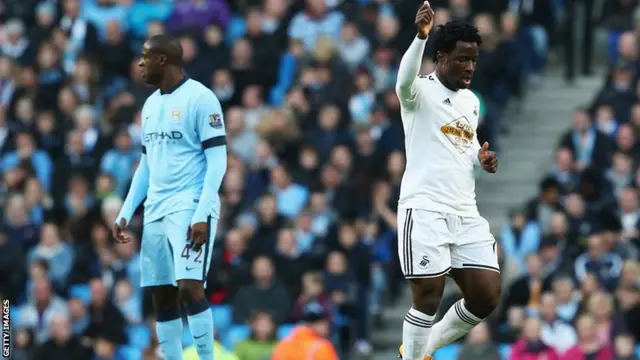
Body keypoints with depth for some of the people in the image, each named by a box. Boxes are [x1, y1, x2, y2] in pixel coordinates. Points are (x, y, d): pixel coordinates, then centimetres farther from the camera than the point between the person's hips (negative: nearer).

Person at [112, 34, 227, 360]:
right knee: (162, 296, 4)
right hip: (156, 210, 8)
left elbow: (217, 161, -11)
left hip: (190, 207, -8)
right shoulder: (151, 104, 16)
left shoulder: (200, 98, -8)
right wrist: (125, 214, 16)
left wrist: (202, 216, -20)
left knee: (189, 287, -18)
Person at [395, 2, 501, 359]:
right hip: (425, 209, -7)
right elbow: (404, 81, -32)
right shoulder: (421, 91, -7)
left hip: (466, 212, 7)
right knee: (429, 297, -9)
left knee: (487, 296, 3)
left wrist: (483, 159, 5)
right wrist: (421, 36, -50)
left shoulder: (471, 101, 15)